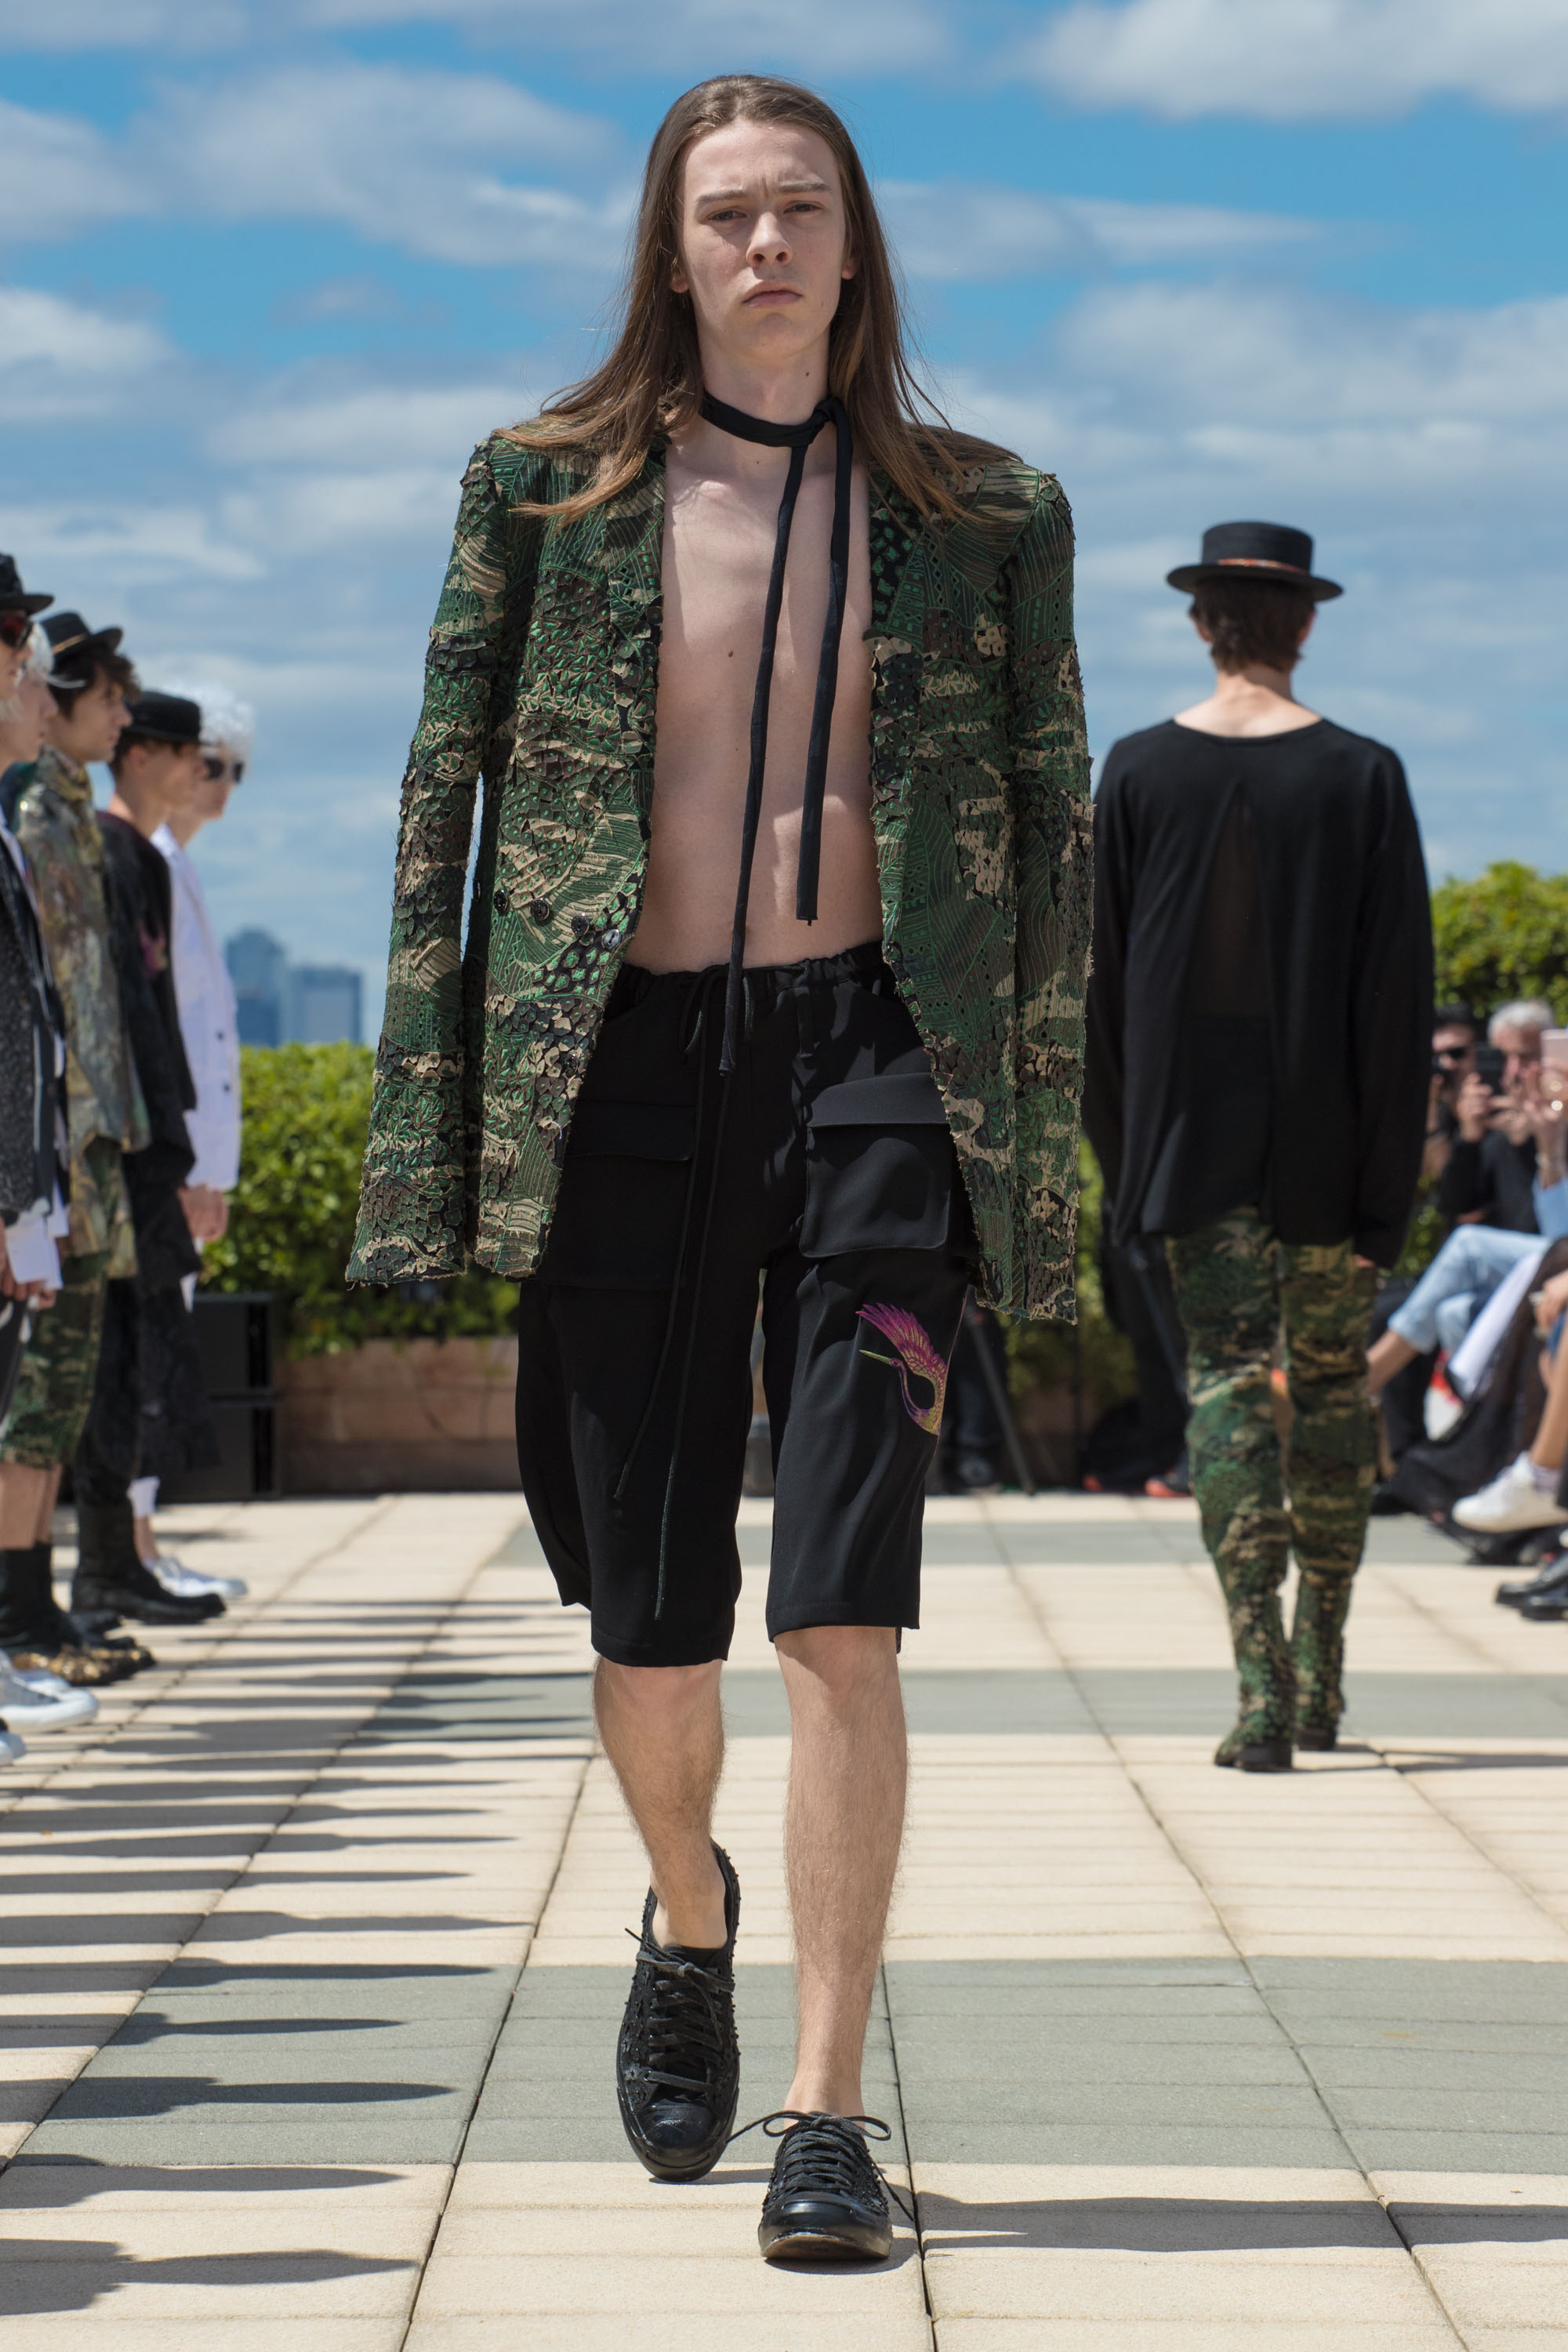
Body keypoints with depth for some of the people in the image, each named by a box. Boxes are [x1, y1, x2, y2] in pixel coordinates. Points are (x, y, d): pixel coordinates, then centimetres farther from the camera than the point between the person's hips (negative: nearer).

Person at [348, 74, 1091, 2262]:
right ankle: (691, 1919, 38)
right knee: (651, 1632, 6)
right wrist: (423, 1133, 0)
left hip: (874, 1053, -1)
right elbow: (443, 793, 7)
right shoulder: (548, 486, 7)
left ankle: (827, 2113, -5)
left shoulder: (984, 516, 8)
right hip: (621, 1073, 1)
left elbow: (1052, 837, 10)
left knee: (841, 1617, -10)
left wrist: (1032, 1149, 3)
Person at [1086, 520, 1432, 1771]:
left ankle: (1264, 1680, -12)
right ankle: (1323, 1680, 22)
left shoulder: (1139, 773, -2)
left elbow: (1103, 975, 3)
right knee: (1333, 1381, 14)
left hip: (1193, 1126, 0)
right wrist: (1390, 1178, -1)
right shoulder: (1362, 777, -5)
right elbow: (1400, 988, -6)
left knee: (1225, 1375, 1)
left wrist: (1123, 1152, 12)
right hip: (1327, 1136, 0)